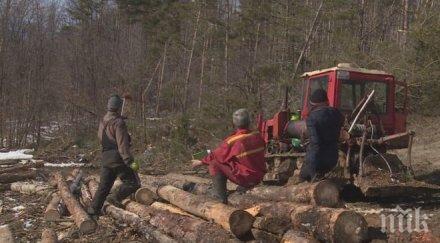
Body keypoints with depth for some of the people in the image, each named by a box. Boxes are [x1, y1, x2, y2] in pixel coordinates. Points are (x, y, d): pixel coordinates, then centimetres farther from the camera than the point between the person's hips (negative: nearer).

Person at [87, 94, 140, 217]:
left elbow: (100, 137, 23)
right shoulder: (118, 122, -14)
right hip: (117, 157, -8)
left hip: (105, 157, 8)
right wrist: (129, 161, -22)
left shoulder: (103, 121, 12)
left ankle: (93, 209, 13)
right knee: (133, 183, -1)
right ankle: (115, 197, -12)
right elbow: (123, 144, -20)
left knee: (104, 185, 14)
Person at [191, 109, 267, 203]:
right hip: (259, 177, 7)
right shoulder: (258, 136, -2)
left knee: (214, 163, -2)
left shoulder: (232, 141, -18)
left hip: (244, 178, -7)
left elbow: (217, 155, -4)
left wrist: (201, 162, 15)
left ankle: (220, 197, 1)